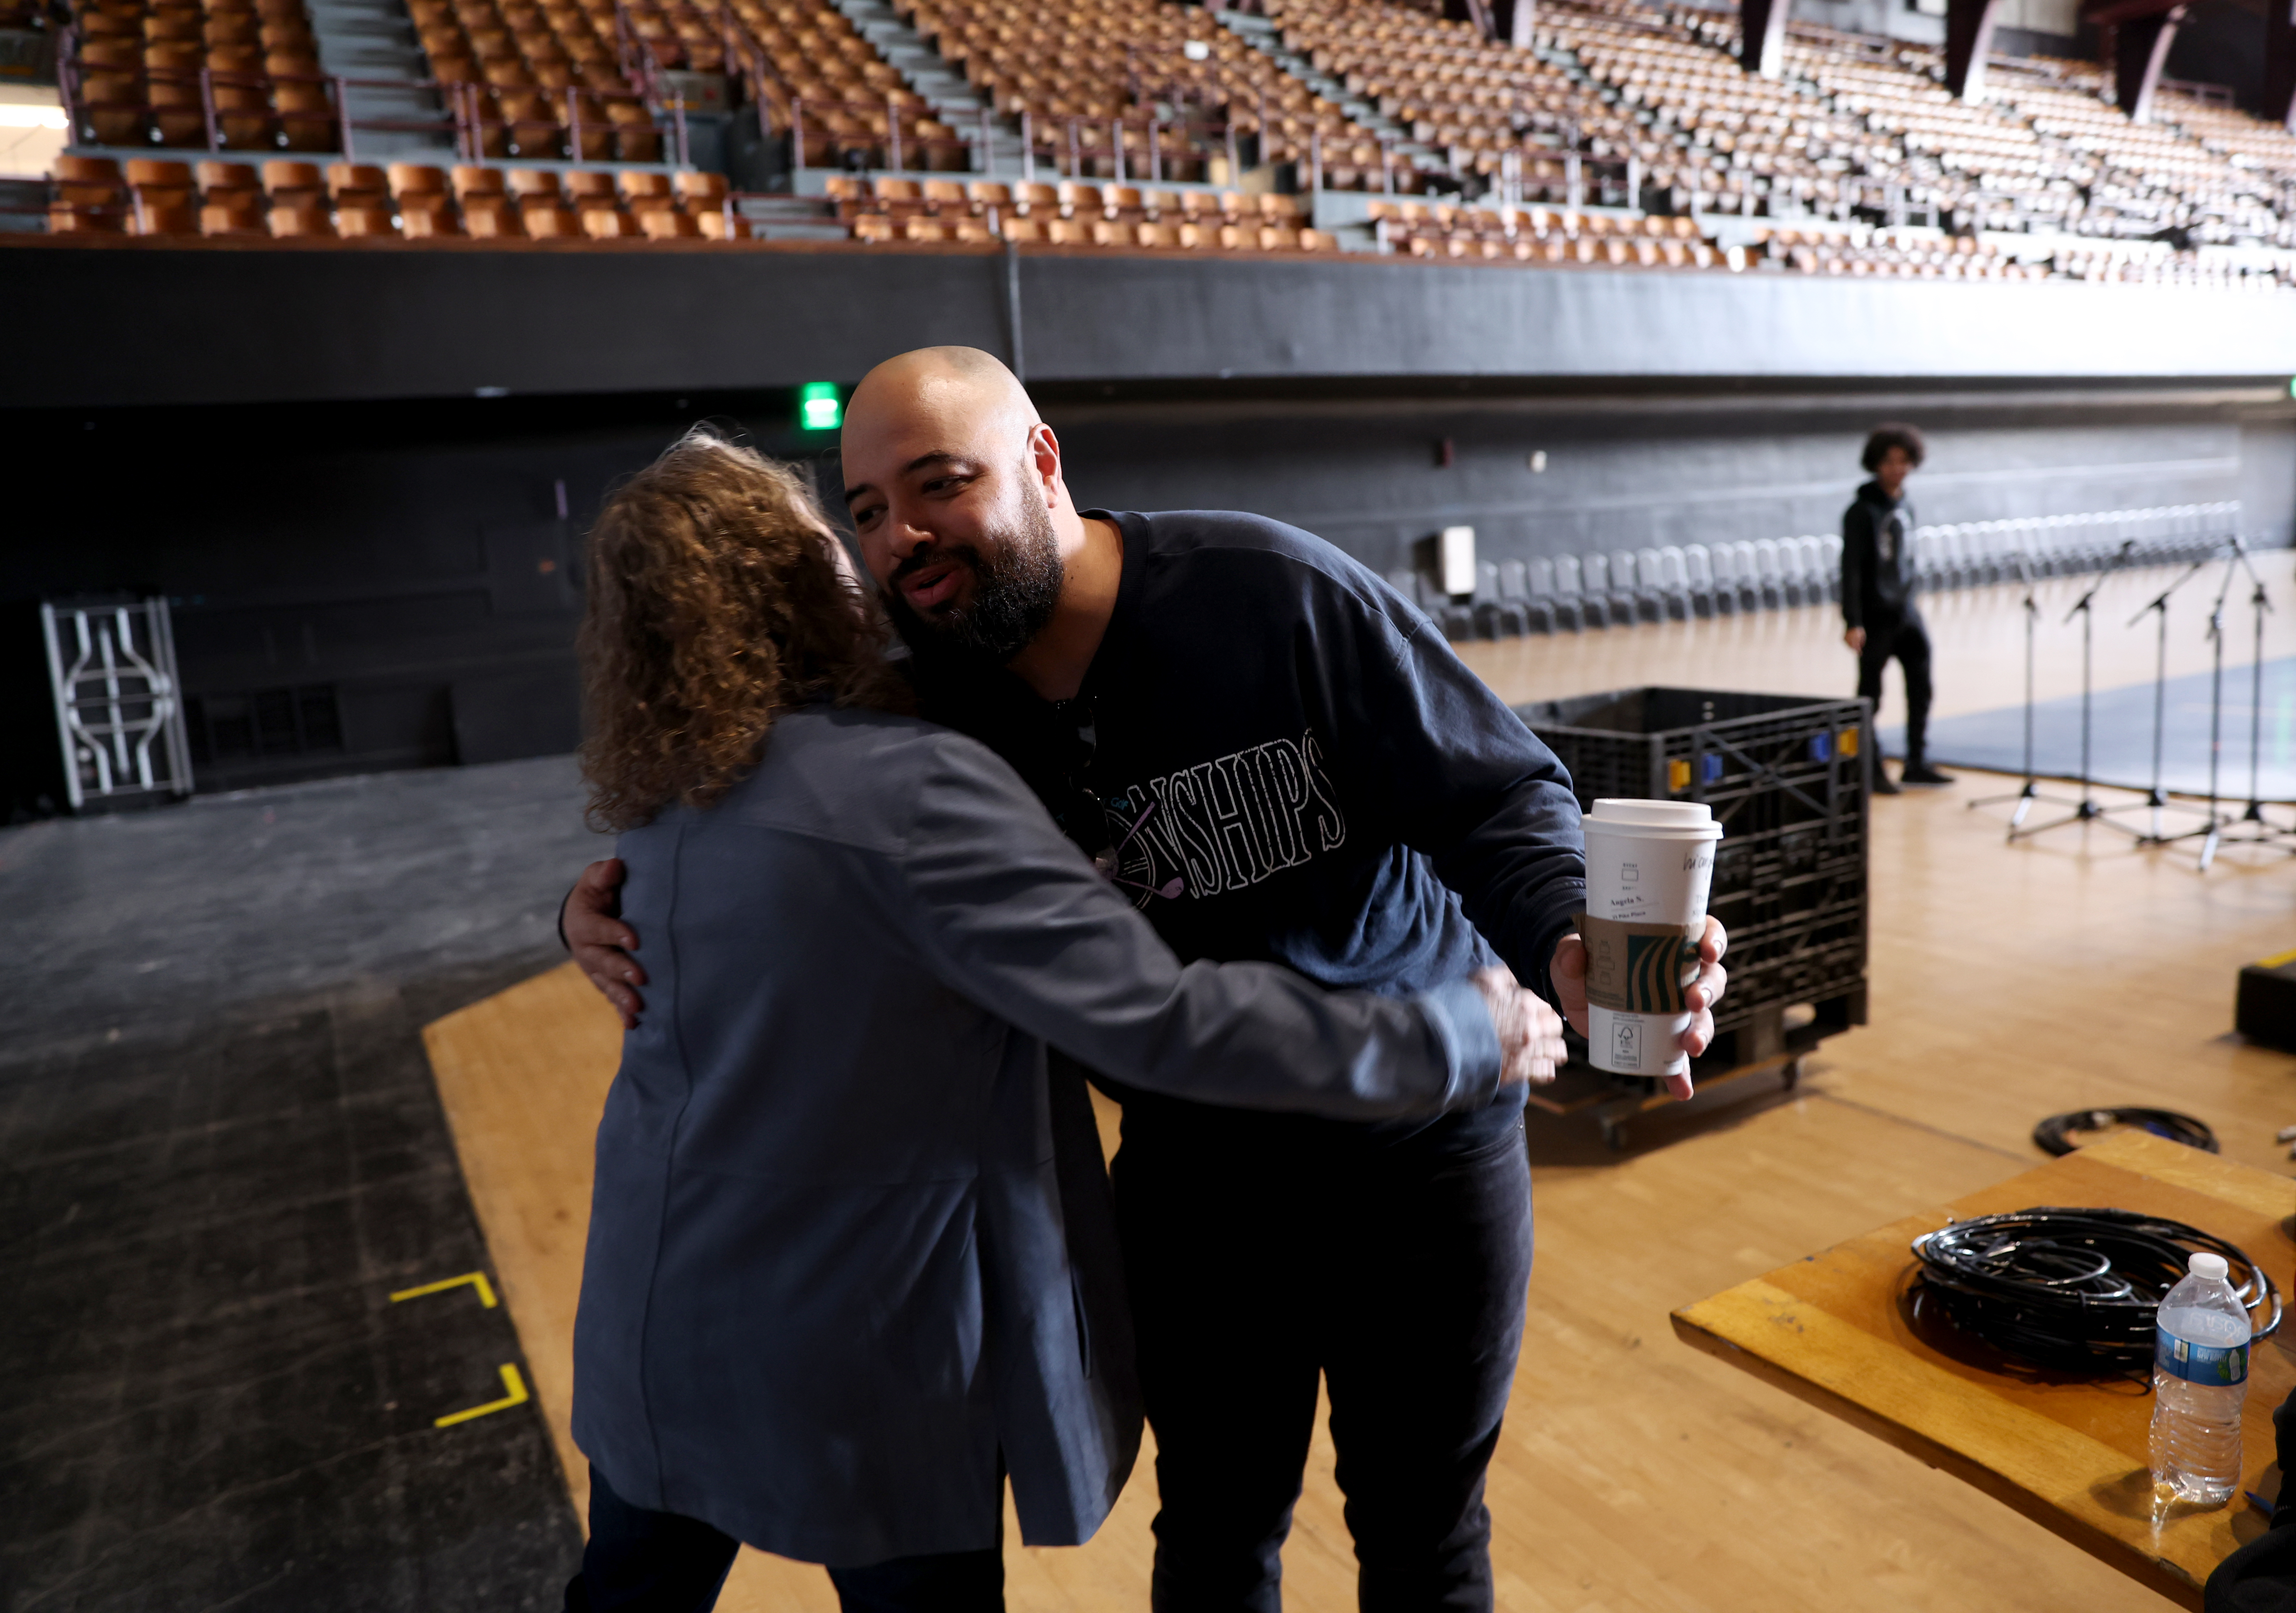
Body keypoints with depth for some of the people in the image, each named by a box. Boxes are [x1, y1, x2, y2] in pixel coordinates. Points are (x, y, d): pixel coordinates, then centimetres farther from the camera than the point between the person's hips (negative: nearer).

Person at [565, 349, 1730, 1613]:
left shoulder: (1271, 591, -23)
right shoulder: (924, 691, -9)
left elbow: (1496, 794, -18)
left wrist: (1563, 946, -37)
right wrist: (613, 910, -14)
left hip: (1417, 1139, -2)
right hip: (1190, 1162, 3)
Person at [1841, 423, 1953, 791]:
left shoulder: (1906, 506, 10)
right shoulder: (1862, 511, -12)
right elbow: (1851, 568, -16)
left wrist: (1911, 603, 18)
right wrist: (1852, 622, -21)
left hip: (1906, 612, 7)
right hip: (1875, 616, -7)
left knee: (1920, 688, 8)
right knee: (1870, 696, 2)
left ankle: (1917, 764, 19)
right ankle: (1871, 770, 13)